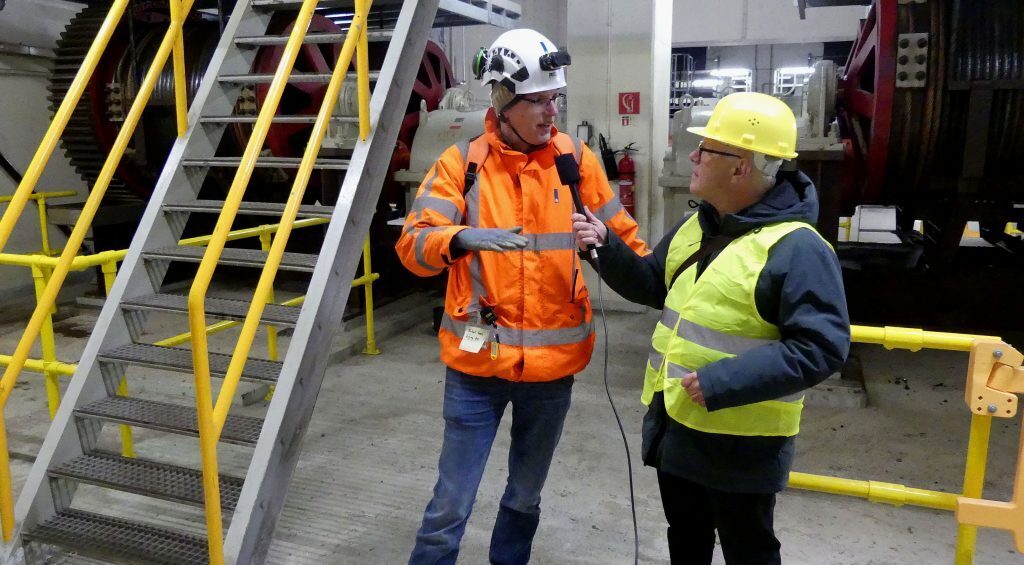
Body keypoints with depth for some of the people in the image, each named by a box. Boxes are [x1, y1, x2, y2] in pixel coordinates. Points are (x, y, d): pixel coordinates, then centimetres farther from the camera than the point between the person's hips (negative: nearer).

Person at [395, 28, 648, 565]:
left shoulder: (578, 159, 0)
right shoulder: (462, 162, -5)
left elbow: (622, 236, 9)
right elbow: (413, 244, -14)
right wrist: (462, 238, -34)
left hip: (553, 361, 3)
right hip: (477, 362, -2)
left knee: (526, 495, 21)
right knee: (452, 501, 6)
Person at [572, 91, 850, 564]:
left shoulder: (796, 249, -22)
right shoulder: (696, 227, 6)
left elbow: (821, 347, -26)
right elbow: (655, 285, 17)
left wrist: (723, 383, -29)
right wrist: (606, 247, 0)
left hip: (740, 443, -8)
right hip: (674, 426, 8)